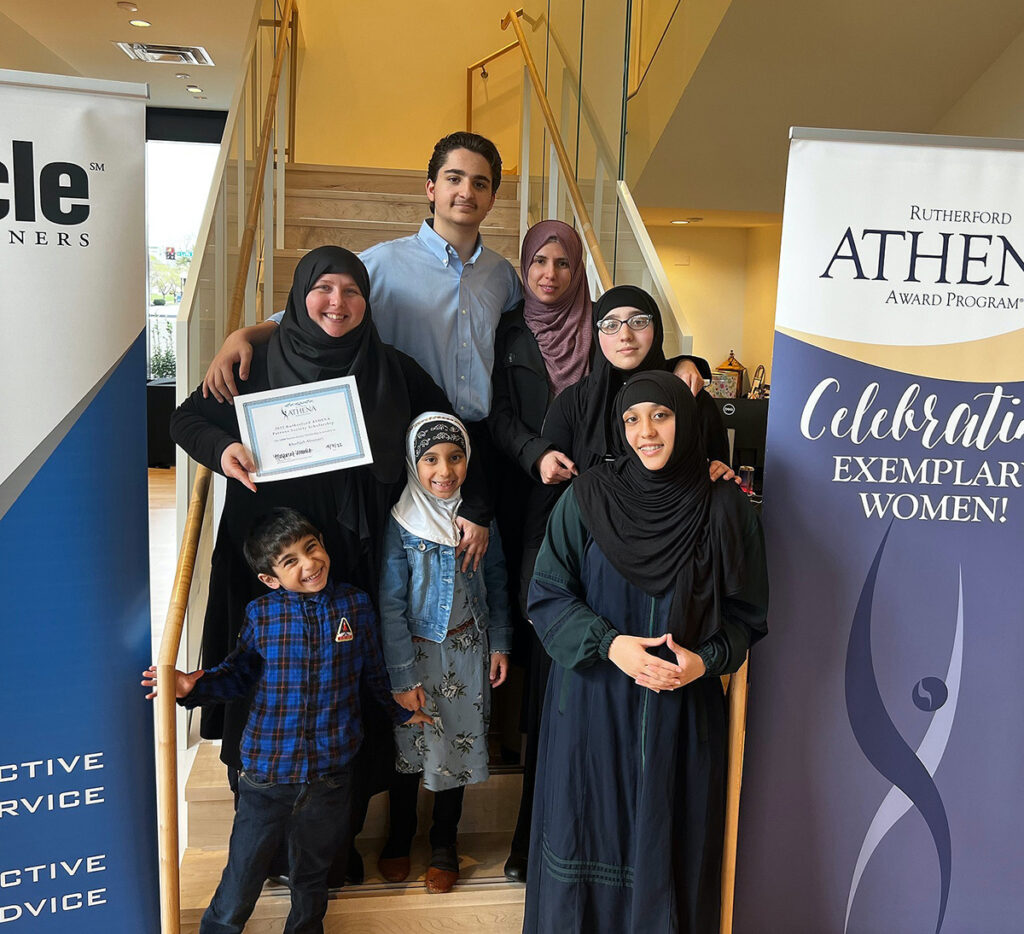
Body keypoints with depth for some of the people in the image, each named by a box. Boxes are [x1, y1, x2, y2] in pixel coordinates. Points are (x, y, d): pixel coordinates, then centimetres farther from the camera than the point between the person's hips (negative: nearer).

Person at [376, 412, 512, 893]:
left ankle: (444, 846, 32)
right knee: (409, 745, 12)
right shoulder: (401, 522, -15)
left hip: (467, 650, 2)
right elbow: (391, 604, -12)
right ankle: (399, 837, 37)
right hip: (415, 650, -2)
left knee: (457, 744, 11)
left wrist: (500, 643, 3)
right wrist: (402, 676, -12)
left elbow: (496, 583, 5)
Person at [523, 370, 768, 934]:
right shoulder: (586, 498, -5)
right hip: (592, 706, 0)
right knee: (588, 843, 10)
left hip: (683, 711, 1)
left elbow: (745, 612, 4)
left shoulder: (724, 508, -2)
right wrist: (609, 644, -17)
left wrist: (706, 660, -13)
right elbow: (548, 596, -3)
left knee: (665, 844, 10)